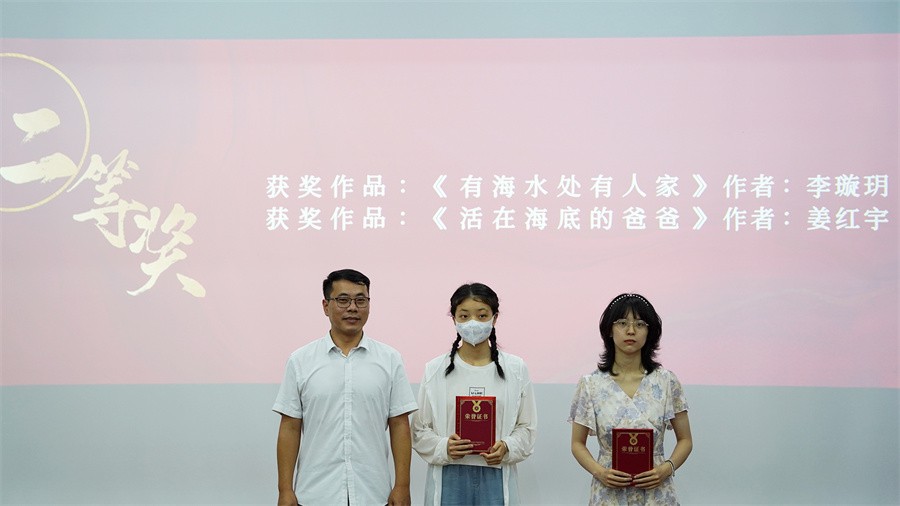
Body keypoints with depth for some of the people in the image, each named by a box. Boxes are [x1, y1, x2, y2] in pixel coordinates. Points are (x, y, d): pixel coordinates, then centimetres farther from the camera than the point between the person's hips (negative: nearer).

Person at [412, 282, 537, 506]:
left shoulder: (516, 368, 4)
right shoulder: (435, 370, 2)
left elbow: (526, 426, 6)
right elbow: (420, 430, 3)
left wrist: (507, 447, -13)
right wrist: (444, 447, -15)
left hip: (496, 478, 0)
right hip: (449, 478, 0)